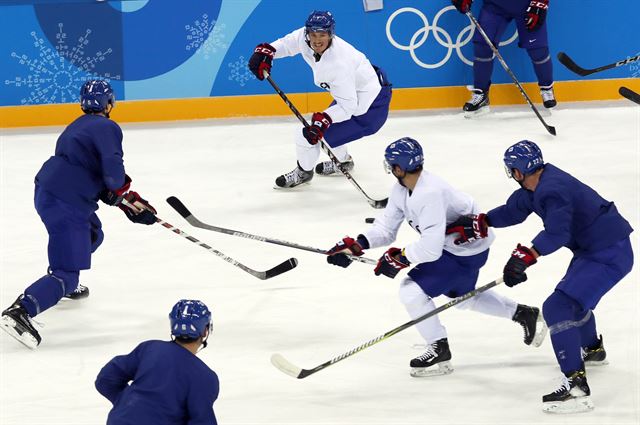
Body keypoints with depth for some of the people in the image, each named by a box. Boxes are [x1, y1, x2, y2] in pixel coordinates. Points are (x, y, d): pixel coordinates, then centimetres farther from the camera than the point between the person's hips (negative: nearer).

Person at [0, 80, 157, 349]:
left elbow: (100, 181, 23)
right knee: (67, 275, -11)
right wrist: (121, 189, -1)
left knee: (92, 235, 36)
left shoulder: (80, 126, 20)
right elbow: (112, 171, -24)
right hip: (65, 204, -10)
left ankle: (65, 284, 50)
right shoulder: (106, 128, -10)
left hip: (45, 193, 10)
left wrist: (129, 202, 17)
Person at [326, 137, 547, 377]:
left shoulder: (429, 195, -35)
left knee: (412, 290, -15)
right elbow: (386, 228, -1)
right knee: (461, 295, 31)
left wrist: (400, 258, -25)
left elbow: (430, 248, -37)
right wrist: (356, 245, -15)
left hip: (467, 252, -11)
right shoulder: (401, 190, -5)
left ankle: (439, 352, 0)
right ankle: (524, 314, 45)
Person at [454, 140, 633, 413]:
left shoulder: (551, 190, -25)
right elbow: (515, 209, 21)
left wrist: (525, 256, -47)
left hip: (608, 255, -11)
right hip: (591, 249, 11)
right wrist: (481, 222, 14)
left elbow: (557, 233, -39)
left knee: (557, 308, -21)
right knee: (572, 298, 35)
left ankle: (576, 386, -27)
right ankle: (592, 349, 62)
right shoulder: (540, 182, 6)